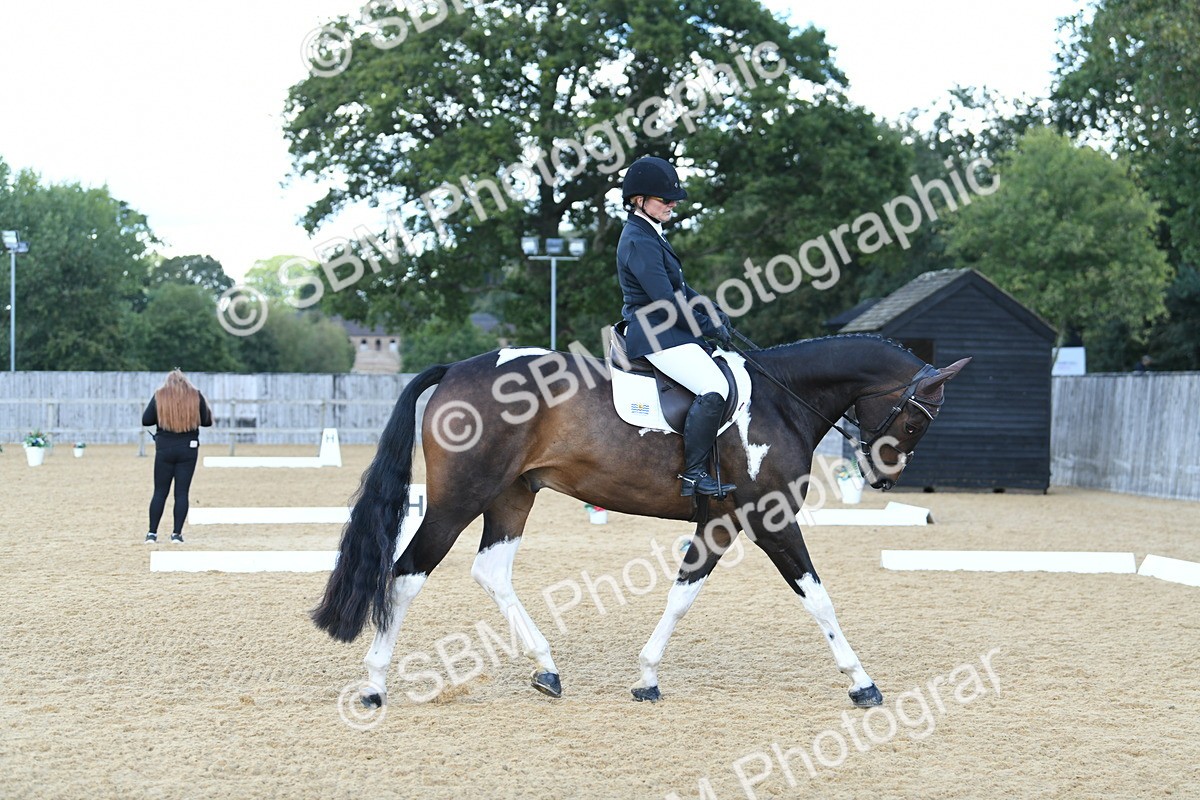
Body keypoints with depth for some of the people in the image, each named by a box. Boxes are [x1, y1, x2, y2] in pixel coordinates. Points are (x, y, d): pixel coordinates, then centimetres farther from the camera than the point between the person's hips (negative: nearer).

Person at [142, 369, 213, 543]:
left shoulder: (159, 396, 0)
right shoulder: (195, 396, 1)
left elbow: (145, 420, 0)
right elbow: (207, 421, 5)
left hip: (164, 450, 0)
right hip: (188, 450, 0)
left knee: (160, 492, 7)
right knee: (182, 492, 3)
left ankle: (152, 533, 5)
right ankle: (177, 533, 0)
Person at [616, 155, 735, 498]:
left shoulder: (648, 234, 16)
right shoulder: (640, 241, -18)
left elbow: (677, 286, 24)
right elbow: (666, 301, -21)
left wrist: (712, 311, 11)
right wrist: (709, 326, -11)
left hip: (663, 332, 11)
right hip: (656, 336, -11)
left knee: (720, 371, 20)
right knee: (713, 388, -25)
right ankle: (693, 474, -23)